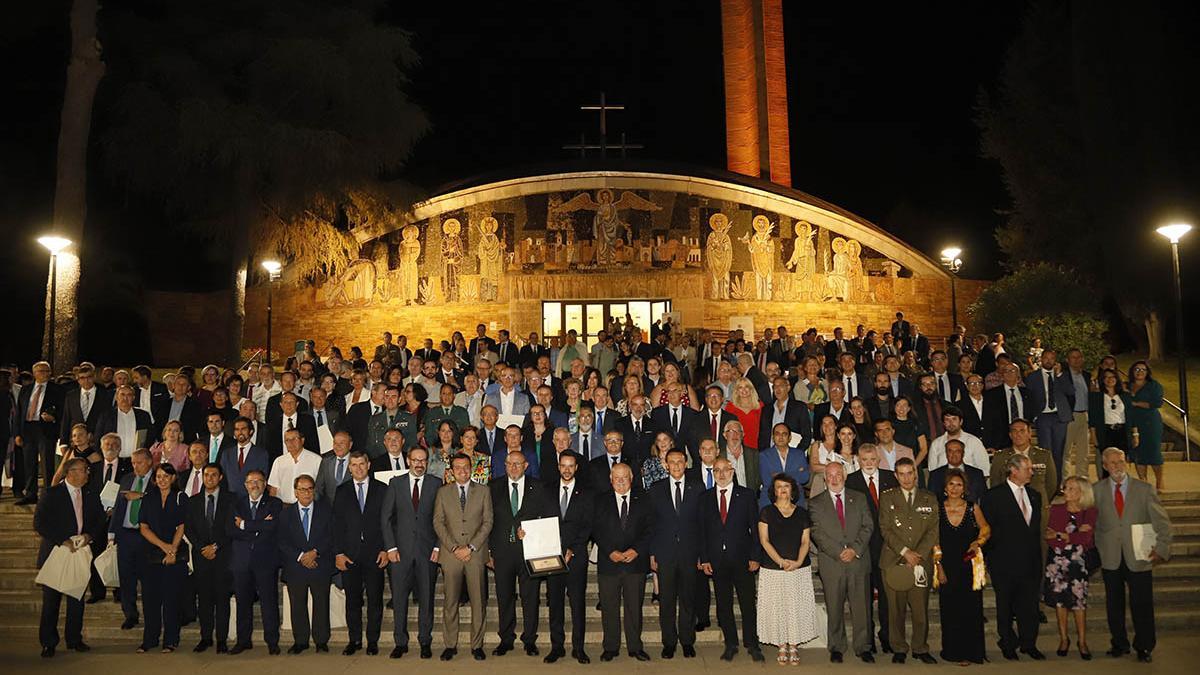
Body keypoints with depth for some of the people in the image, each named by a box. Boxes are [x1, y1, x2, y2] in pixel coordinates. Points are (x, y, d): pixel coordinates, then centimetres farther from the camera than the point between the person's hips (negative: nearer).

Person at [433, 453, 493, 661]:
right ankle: (450, 645, 12)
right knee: (450, 601, 2)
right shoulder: (443, 492, 9)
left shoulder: (483, 492, 8)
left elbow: (487, 522, 2)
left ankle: (477, 645, 10)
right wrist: (454, 548, -8)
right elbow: (438, 522, 3)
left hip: (476, 554, 0)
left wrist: (471, 547, -8)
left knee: (478, 601, 1)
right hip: (450, 555, 0)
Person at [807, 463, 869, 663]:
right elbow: (817, 533, -2)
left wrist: (855, 549, -9)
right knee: (834, 609, 4)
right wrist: (838, 552, -11)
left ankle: (863, 647, 13)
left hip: (858, 560, 1)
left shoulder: (860, 498, 12)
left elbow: (868, 526, 4)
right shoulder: (816, 503, 6)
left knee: (862, 607, 2)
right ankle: (836, 648, 15)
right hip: (831, 563, -1)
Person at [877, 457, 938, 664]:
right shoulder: (887, 498, 8)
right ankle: (899, 649, 12)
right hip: (893, 561, -1)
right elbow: (885, 529, 0)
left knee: (921, 608, 0)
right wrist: (905, 552, -10)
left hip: (921, 561, 1)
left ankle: (920, 649, 15)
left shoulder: (929, 499, 12)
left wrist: (917, 555, -7)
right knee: (896, 609, 1)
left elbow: (933, 531, 5)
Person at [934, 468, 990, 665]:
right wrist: (939, 566, -5)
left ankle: (970, 652, 14)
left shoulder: (972, 507, 0)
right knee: (950, 611, 6)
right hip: (947, 567, 0)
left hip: (969, 565, 0)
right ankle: (954, 652, 18)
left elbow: (986, 529, 13)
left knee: (971, 610, 2)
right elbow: (935, 541, 1)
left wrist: (978, 542, -7)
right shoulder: (938, 509, -1)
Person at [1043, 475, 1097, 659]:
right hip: (1058, 561, 1)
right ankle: (1063, 639, 17)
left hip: (1079, 561, -1)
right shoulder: (1056, 509, 1)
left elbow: (1086, 539, -12)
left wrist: (1061, 535, -7)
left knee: (1079, 601, -1)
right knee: (1060, 600, 4)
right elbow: (1050, 539, -7)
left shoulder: (1090, 512, -1)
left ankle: (1082, 641, 12)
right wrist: (1076, 534, -13)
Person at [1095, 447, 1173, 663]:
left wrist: (1161, 548, -7)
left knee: (1142, 605, 3)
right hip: (1110, 559, 1)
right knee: (1114, 605, 9)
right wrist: (1097, 552, 1)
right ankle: (1119, 644, 24)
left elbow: (1162, 522, 2)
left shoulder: (1144, 489, 1)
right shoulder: (1097, 490, 3)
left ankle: (1143, 647, 19)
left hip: (1139, 558, -1)